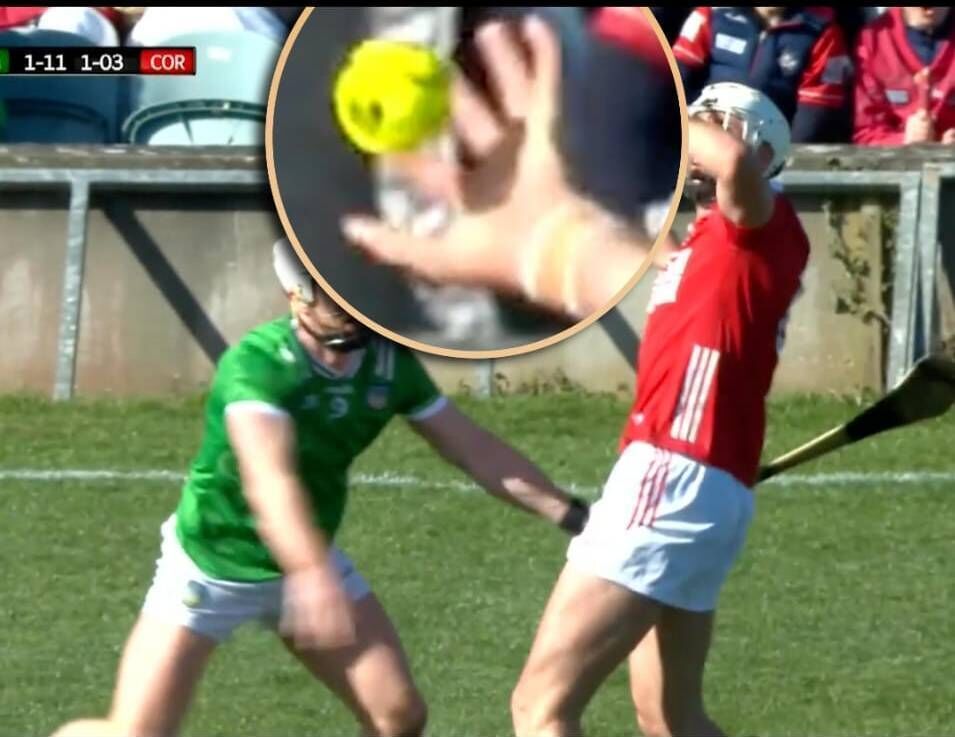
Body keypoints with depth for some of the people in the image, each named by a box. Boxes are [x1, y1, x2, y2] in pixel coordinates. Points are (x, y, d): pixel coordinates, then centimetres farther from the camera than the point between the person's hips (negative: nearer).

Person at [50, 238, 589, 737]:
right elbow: (270, 479, -47)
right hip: (211, 568, -6)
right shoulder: (256, 364, -31)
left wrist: (570, 514, -6)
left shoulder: (391, 363, -11)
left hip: (309, 563, 6)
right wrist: (312, 575, -62)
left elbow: (478, 451, -1)